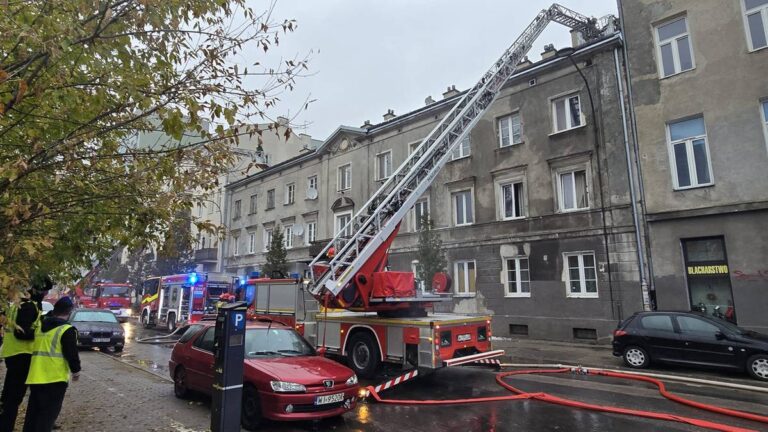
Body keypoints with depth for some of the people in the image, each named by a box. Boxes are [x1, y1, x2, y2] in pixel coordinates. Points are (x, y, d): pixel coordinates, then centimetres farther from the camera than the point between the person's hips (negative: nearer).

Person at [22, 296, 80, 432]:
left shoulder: (40, 327, 12)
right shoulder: (67, 330, -12)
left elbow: (37, 349, 22)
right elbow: (71, 353, -12)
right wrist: (76, 370, 1)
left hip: (35, 377, 7)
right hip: (55, 378, -7)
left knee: (33, 412, 18)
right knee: (48, 414, 0)